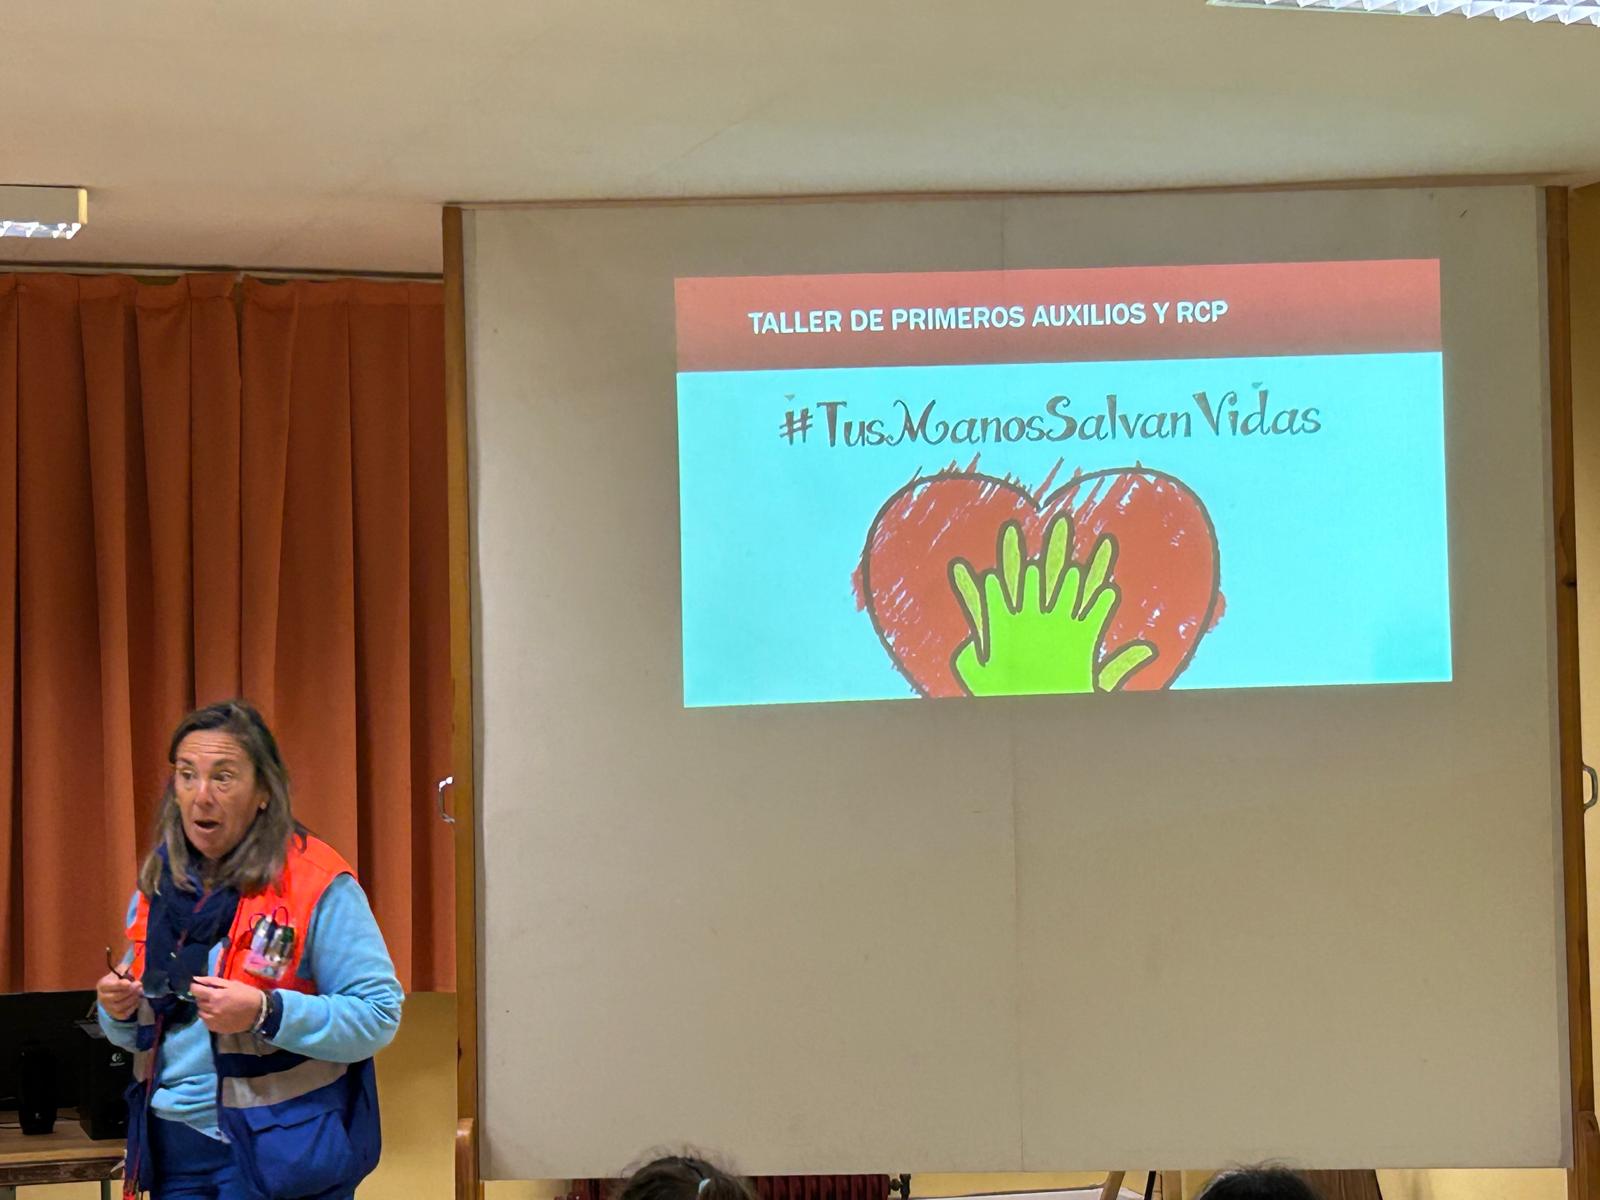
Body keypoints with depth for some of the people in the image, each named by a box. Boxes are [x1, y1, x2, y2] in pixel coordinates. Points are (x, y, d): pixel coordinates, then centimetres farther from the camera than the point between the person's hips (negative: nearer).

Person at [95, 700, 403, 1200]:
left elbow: (379, 1016, -16)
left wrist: (266, 1012, -27)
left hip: (279, 1158, -5)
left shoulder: (317, 886, -11)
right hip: (174, 1153, 5)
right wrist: (118, 1011, -5)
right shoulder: (158, 884, 8)